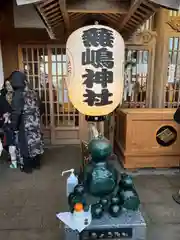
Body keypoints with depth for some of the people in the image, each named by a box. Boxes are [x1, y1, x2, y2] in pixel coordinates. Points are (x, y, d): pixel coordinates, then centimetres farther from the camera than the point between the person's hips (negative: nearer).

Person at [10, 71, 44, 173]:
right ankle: (36, 163, 30)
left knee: (25, 144, 8)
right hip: (35, 122, 7)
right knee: (35, 142, 16)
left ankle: (27, 167, 20)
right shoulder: (32, 92, 3)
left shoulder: (18, 94, -17)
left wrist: (14, 126, -9)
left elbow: (16, 112, -18)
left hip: (24, 124, -6)